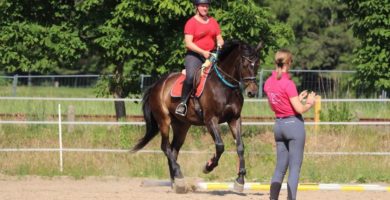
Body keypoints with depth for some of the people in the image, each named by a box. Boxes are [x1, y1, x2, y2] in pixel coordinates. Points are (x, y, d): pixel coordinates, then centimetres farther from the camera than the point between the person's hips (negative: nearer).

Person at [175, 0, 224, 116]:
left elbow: (219, 39, 19)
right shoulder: (191, 23, -2)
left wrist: (220, 44, -5)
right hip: (194, 55, -5)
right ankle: (183, 103, -18)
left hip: (211, 55, 5)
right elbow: (188, 43, -11)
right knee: (190, 76, -31)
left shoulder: (213, 22, 16)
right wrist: (202, 52, -19)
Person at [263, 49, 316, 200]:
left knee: (280, 167, 14)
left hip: (278, 124, 7)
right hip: (294, 124, -7)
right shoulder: (288, 83, -18)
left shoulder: (268, 83, 4)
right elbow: (300, 109, -17)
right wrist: (309, 103, 3)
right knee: (295, 168, -2)